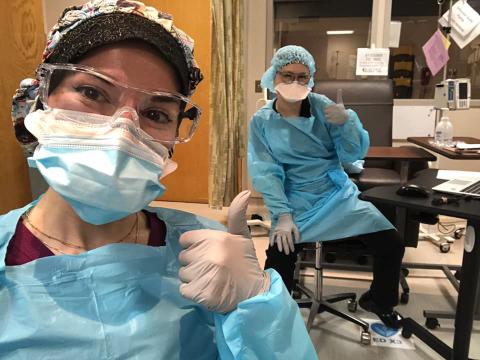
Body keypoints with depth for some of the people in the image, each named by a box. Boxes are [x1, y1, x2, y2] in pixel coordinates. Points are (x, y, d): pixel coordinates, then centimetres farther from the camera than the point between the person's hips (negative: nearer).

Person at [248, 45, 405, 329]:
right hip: (296, 202, -2)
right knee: (279, 257, -27)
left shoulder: (321, 106, -1)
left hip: (339, 194, 3)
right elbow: (265, 172, -10)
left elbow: (354, 155, -2)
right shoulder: (261, 121, -3)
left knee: (392, 245, -6)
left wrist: (346, 121, -20)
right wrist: (282, 214, -22)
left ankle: (379, 301, 25)